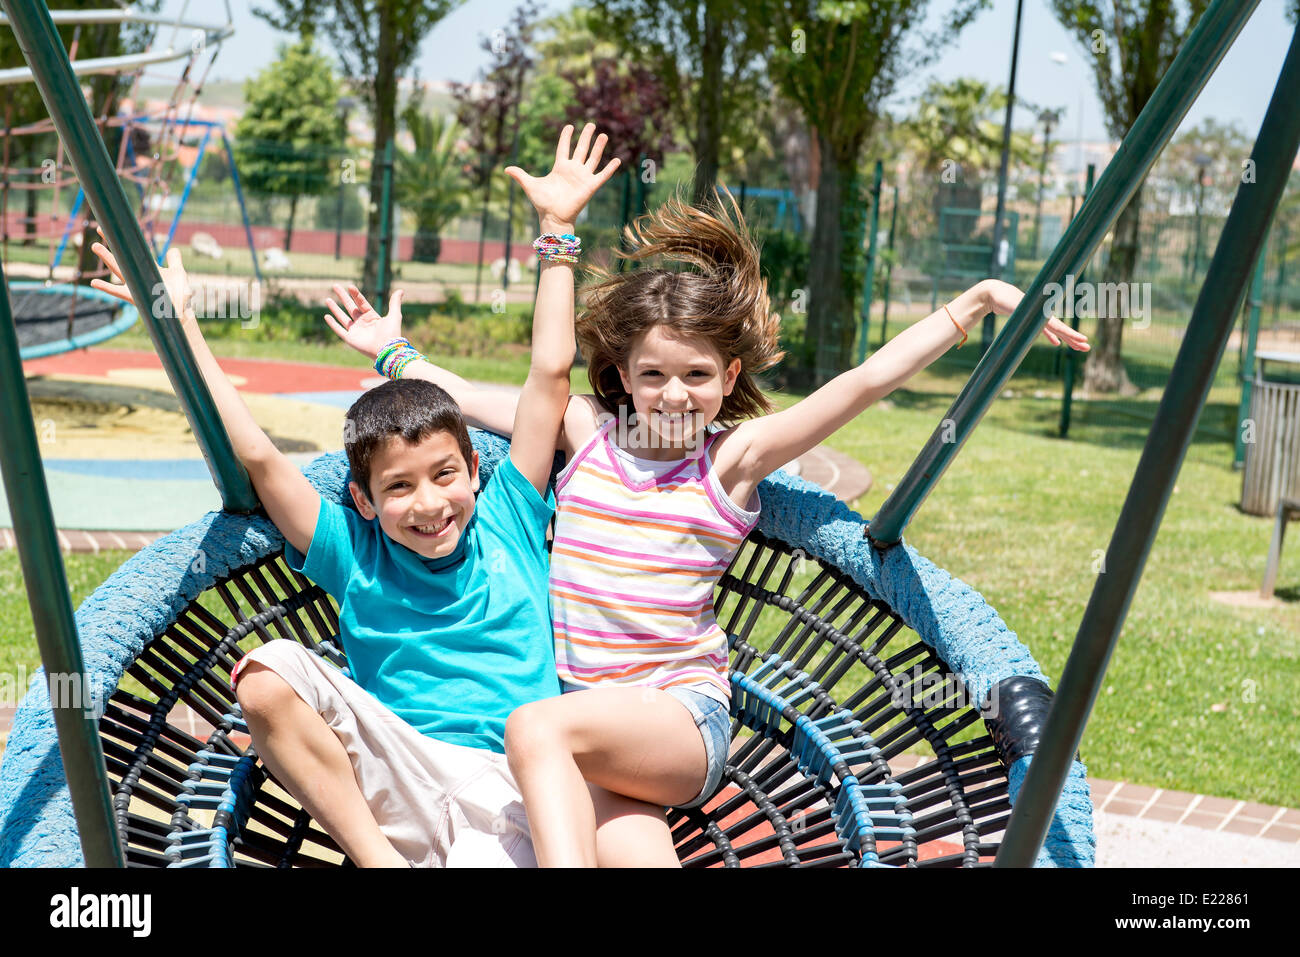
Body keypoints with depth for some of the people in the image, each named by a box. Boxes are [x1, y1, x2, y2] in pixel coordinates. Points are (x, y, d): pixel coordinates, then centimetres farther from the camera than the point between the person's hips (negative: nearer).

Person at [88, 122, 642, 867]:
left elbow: (551, 374, 11)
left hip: (523, 793, -1)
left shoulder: (507, 521, 11)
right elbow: (258, 457, 4)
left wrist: (558, 230, 12)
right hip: (405, 789, 1)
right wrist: (179, 323, 3)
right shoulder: (356, 555, 10)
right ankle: (377, 855, -16)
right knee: (268, 675, -23)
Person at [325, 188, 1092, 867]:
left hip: (681, 717, -2)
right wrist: (394, 352, 36)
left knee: (539, 728, -34)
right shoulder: (587, 431, 12)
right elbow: (468, 398, 27)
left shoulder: (737, 453, 3)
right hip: (585, 715, 3)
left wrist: (979, 298, -9)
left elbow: (865, 383, -4)